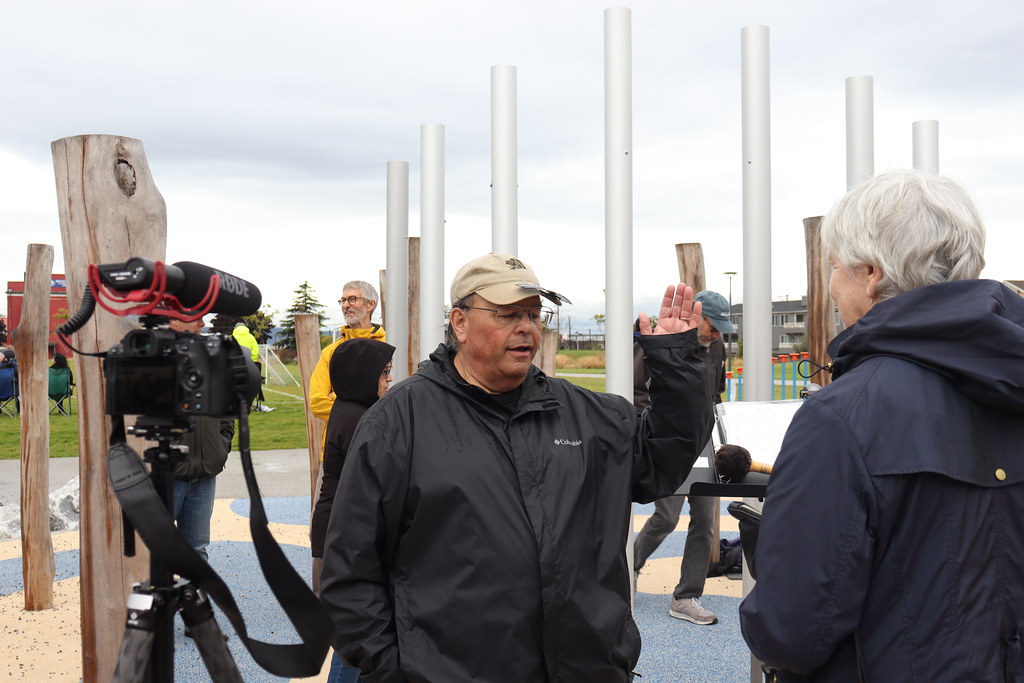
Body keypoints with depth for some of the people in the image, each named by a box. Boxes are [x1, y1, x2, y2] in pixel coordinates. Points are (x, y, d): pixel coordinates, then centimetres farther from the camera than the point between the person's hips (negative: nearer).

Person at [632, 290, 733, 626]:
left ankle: (686, 599, 12)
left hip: (702, 441, 6)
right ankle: (629, 567, 24)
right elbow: (636, 395, -10)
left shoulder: (715, 348, 11)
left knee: (705, 521, 2)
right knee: (667, 518, -6)